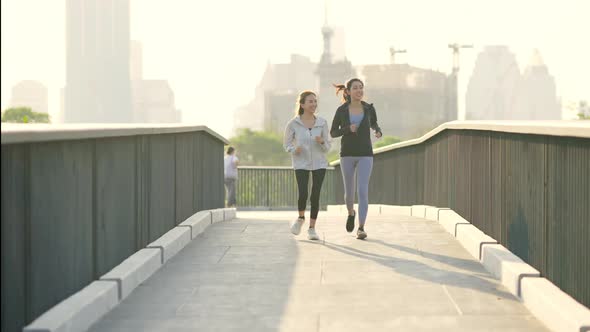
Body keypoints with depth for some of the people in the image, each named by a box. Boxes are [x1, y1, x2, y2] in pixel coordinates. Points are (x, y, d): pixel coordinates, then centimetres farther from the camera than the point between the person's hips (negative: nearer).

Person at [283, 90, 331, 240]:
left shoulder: (322, 123, -4)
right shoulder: (293, 124, -9)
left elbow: (327, 148, 1)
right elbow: (287, 144, 2)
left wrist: (322, 142, -21)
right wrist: (294, 149, -19)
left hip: (319, 163, 2)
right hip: (301, 163, -2)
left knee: (315, 196, -3)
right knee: (303, 194, -15)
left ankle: (312, 228, 12)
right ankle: (301, 218, 16)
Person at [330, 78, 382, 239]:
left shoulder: (369, 108, -1)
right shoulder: (341, 110, -5)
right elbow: (333, 133, 1)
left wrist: (378, 132, -5)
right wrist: (348, 129, -18)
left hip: (365, 155, 0)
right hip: (347, 155, 0)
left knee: (363, 191, -13)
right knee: (349, 191, 11)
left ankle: (361, 228, -10)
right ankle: (351, 213, 44)